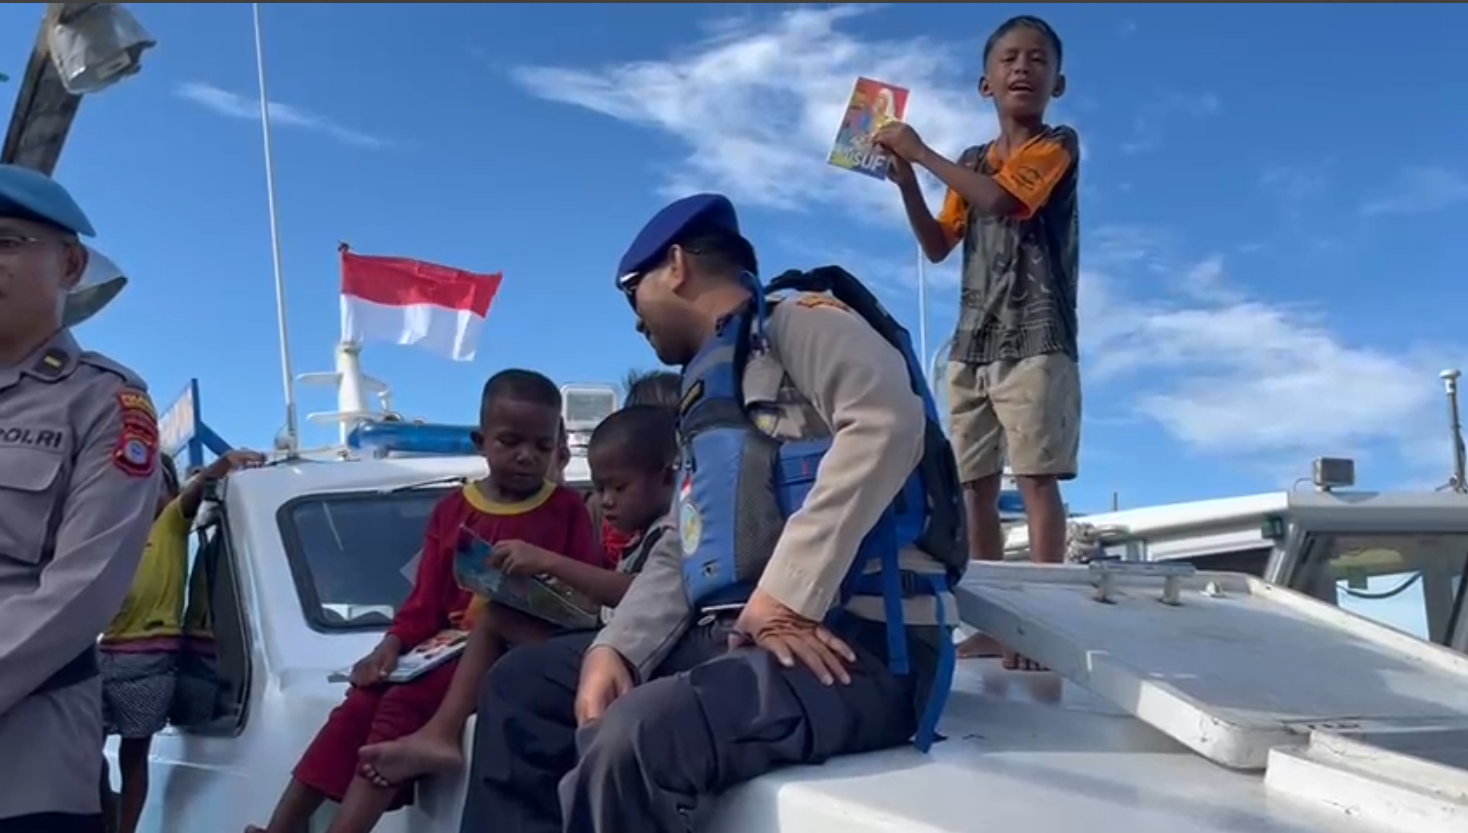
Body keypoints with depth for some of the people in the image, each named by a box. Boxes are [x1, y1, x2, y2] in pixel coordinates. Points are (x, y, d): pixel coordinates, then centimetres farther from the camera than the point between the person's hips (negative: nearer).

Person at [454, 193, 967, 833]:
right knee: (521, 686, 9)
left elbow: (887, 420, -21)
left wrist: (787, 599, -23)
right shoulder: (713, 388, 27)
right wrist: (614, 649, 2)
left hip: (855, 644, -9)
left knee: (633, 737, -33)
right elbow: (678, 555, 22)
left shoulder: (796, 318, 0)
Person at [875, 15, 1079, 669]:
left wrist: (922, 153, -9)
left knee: (1037, 476, -12)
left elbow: (1000, 199, -17)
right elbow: (938, 247, 15)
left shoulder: (1059, 145, 0)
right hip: (972, 347, 6)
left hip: (1037, 342, -6)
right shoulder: (971, 164, 19)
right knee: (975, 487, 3)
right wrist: (905, 182, 1)